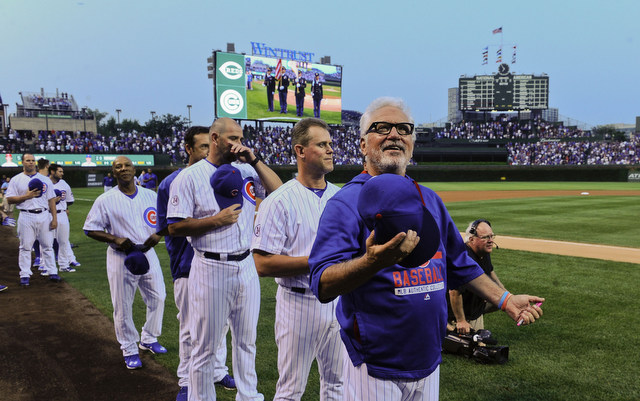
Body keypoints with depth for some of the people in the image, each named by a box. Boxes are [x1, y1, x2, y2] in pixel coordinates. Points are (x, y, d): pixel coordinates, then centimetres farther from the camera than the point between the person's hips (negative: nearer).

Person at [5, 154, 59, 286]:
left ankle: (52, 272, 10)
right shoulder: (16, 180, 5)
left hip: (44, 216, 2)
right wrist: (26, 196, -14)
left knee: (48, 245, 4)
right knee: (25, 246, 2)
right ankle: (25, 275, 8)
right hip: (26, 216, -2)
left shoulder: (45, 179, 10)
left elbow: (51, 199, 8)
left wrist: (54, 218, 1)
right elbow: (9, 200, 0)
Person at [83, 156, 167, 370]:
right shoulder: (105, 200, -5)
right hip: (121, 258, -4)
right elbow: (90, 229, -3)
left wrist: (158, 234, -9)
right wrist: (115, 239, -18)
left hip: (148, 254, 4)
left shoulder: (151, 196, 5)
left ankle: (149, 339, 32)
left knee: (158, 298, 11)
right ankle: (129, 350, 20)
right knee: (123, 306, 3)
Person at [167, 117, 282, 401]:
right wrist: (217, 220, -17)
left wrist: (254, 160, -4)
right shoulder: (189, 177, -6)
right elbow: (175, 227, -9)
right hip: (211, 269, -5)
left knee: (246, 340, 17)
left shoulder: (245, 171, 8)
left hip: (245, 267, 5)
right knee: (206, 345, 5)